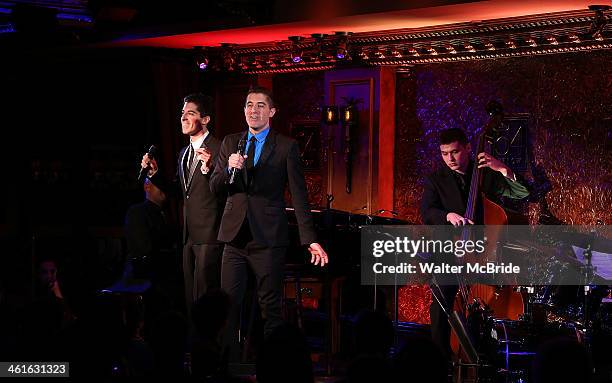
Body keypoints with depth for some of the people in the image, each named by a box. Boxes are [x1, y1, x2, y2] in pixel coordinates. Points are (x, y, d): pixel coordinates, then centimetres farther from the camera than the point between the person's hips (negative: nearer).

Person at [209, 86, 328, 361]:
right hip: (235, 235, 3)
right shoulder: (230, 143, 13)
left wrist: (310, 239, -9)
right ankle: (228, 362, 9)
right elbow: (214, 187, 9)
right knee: (228, 304, 2)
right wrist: (230, 169, -13)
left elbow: (299, 196, -2)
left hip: (268, 236, -3)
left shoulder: (286, 146, 0)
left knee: (270, 305, 2)